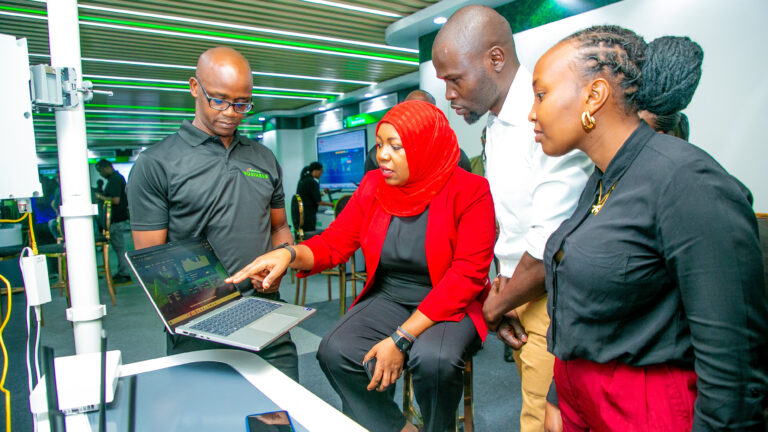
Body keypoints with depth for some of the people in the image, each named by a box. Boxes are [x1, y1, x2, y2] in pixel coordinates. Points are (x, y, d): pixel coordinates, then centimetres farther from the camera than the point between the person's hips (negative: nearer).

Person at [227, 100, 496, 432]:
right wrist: (289, 255, -23)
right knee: (334, 350, -20)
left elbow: (467, 274, -18)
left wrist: (401, 337, -23)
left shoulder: (469, 191, -13)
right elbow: (335, 242, 1)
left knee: (432, 357, -33)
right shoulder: (373, 186, 2)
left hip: (450, 305, -3)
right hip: (388, 299, 4)